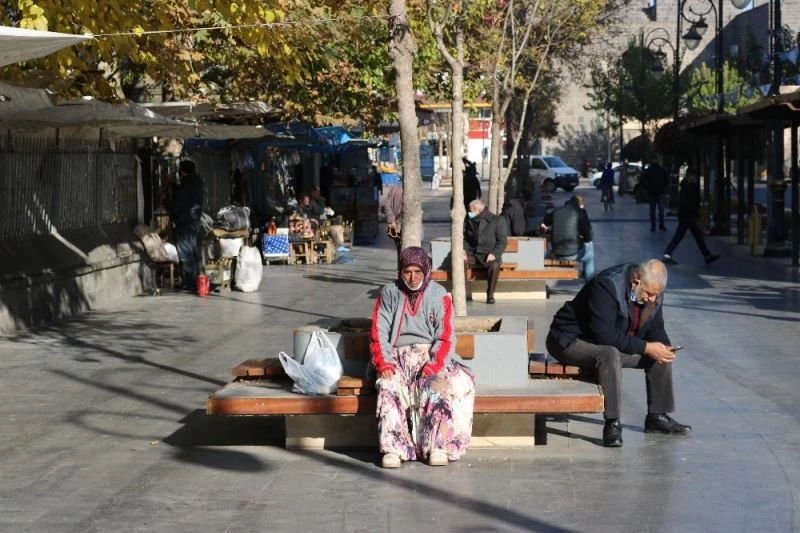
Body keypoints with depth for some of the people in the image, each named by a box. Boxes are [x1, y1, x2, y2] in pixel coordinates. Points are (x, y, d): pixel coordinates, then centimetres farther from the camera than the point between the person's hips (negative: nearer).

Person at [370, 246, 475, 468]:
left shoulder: (439, 295, 4)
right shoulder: (389, 293, 8)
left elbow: (445, 337, -4)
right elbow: (378, 334, 3)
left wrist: (433, 366, -20)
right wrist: (384, 364, -13)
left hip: (432, 356, -1)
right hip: (398, 356, 1)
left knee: (438, 385, -34)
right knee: (389, 387, -32)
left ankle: (438, 445, -33)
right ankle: (393, 448, -37)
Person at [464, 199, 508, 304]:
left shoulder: (497, 220, 0)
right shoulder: (469, 220, 14)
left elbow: (502, 241, -4)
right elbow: (465, 238, 18)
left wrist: (494, 254, -20)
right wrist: (464, 249, -4)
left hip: (489, 255, -3)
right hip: (473, 255, 3)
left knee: (494, 265, -38)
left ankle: (490, 295, -23)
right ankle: (466, 294, -23)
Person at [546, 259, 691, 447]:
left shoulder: (653, 291, -6)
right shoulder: (607, 286, -31)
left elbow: (655, 328, 7)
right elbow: (605, 335, -35)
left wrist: (665, 347, -16)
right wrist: (645, 347, -33)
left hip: (616, 343, 8)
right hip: (572, 340, -8)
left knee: (660, 356, -5)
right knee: (610, 354, -38)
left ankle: (657, 417, 6)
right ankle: (612, 424, -33)